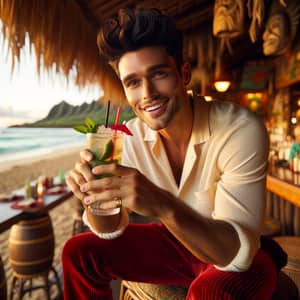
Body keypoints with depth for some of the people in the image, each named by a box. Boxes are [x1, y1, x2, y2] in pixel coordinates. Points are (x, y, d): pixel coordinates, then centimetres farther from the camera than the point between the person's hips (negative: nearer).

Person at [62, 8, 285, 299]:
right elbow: (111, 229, -8)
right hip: (174, 242, 5)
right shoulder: (132, 137, -12)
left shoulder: (242, 132, -27)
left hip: (241, 256, -3)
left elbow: (236, 252, -29)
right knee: (78, 252, -1)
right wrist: (93, 191, -30)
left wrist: (162, 205, -46)